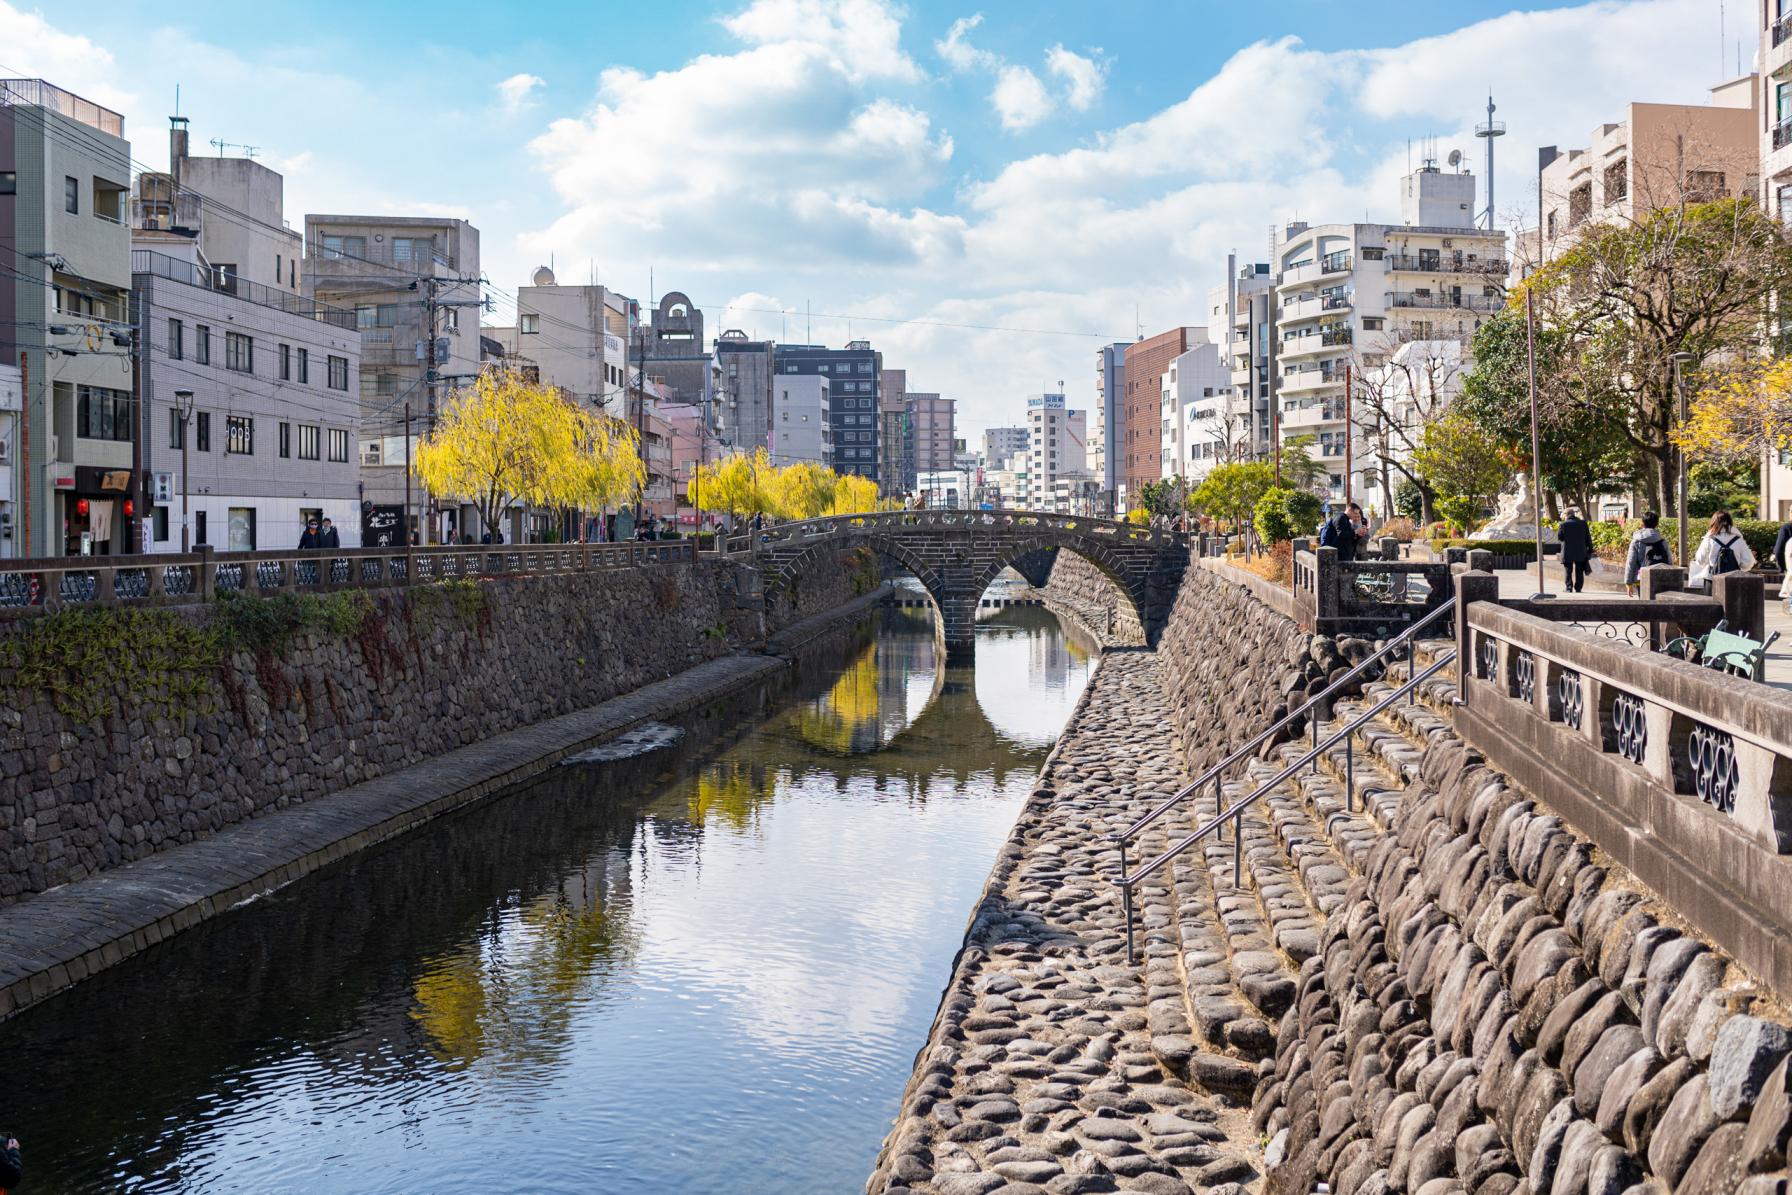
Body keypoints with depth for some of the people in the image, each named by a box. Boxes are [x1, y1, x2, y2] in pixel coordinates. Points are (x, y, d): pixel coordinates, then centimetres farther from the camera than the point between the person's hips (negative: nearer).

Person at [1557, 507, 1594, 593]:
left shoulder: (1564, 524, -6)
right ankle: (1578, 588, 9)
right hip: (1580, 552, 2)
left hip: (1568, 553, -2)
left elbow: (1559, 538, -3)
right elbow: (1588, 538, 4)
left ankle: (1569, 587, -5)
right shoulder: (1583, 523, 2)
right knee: (1579, 572, 10)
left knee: (1568, 571, 6)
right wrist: (1590, 550, 9)